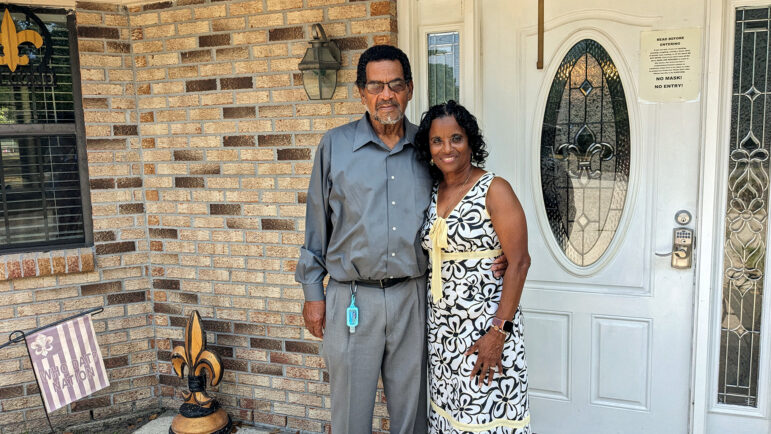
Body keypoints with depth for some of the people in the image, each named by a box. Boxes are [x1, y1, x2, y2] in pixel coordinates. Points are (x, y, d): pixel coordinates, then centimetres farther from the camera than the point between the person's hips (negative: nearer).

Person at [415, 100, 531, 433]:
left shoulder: (494, 190, -11)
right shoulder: (433, 194, 8)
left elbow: (518, 262, -15)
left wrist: (498, 333, -19)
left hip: (485, 327, -6)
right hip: (442, 328, 6)